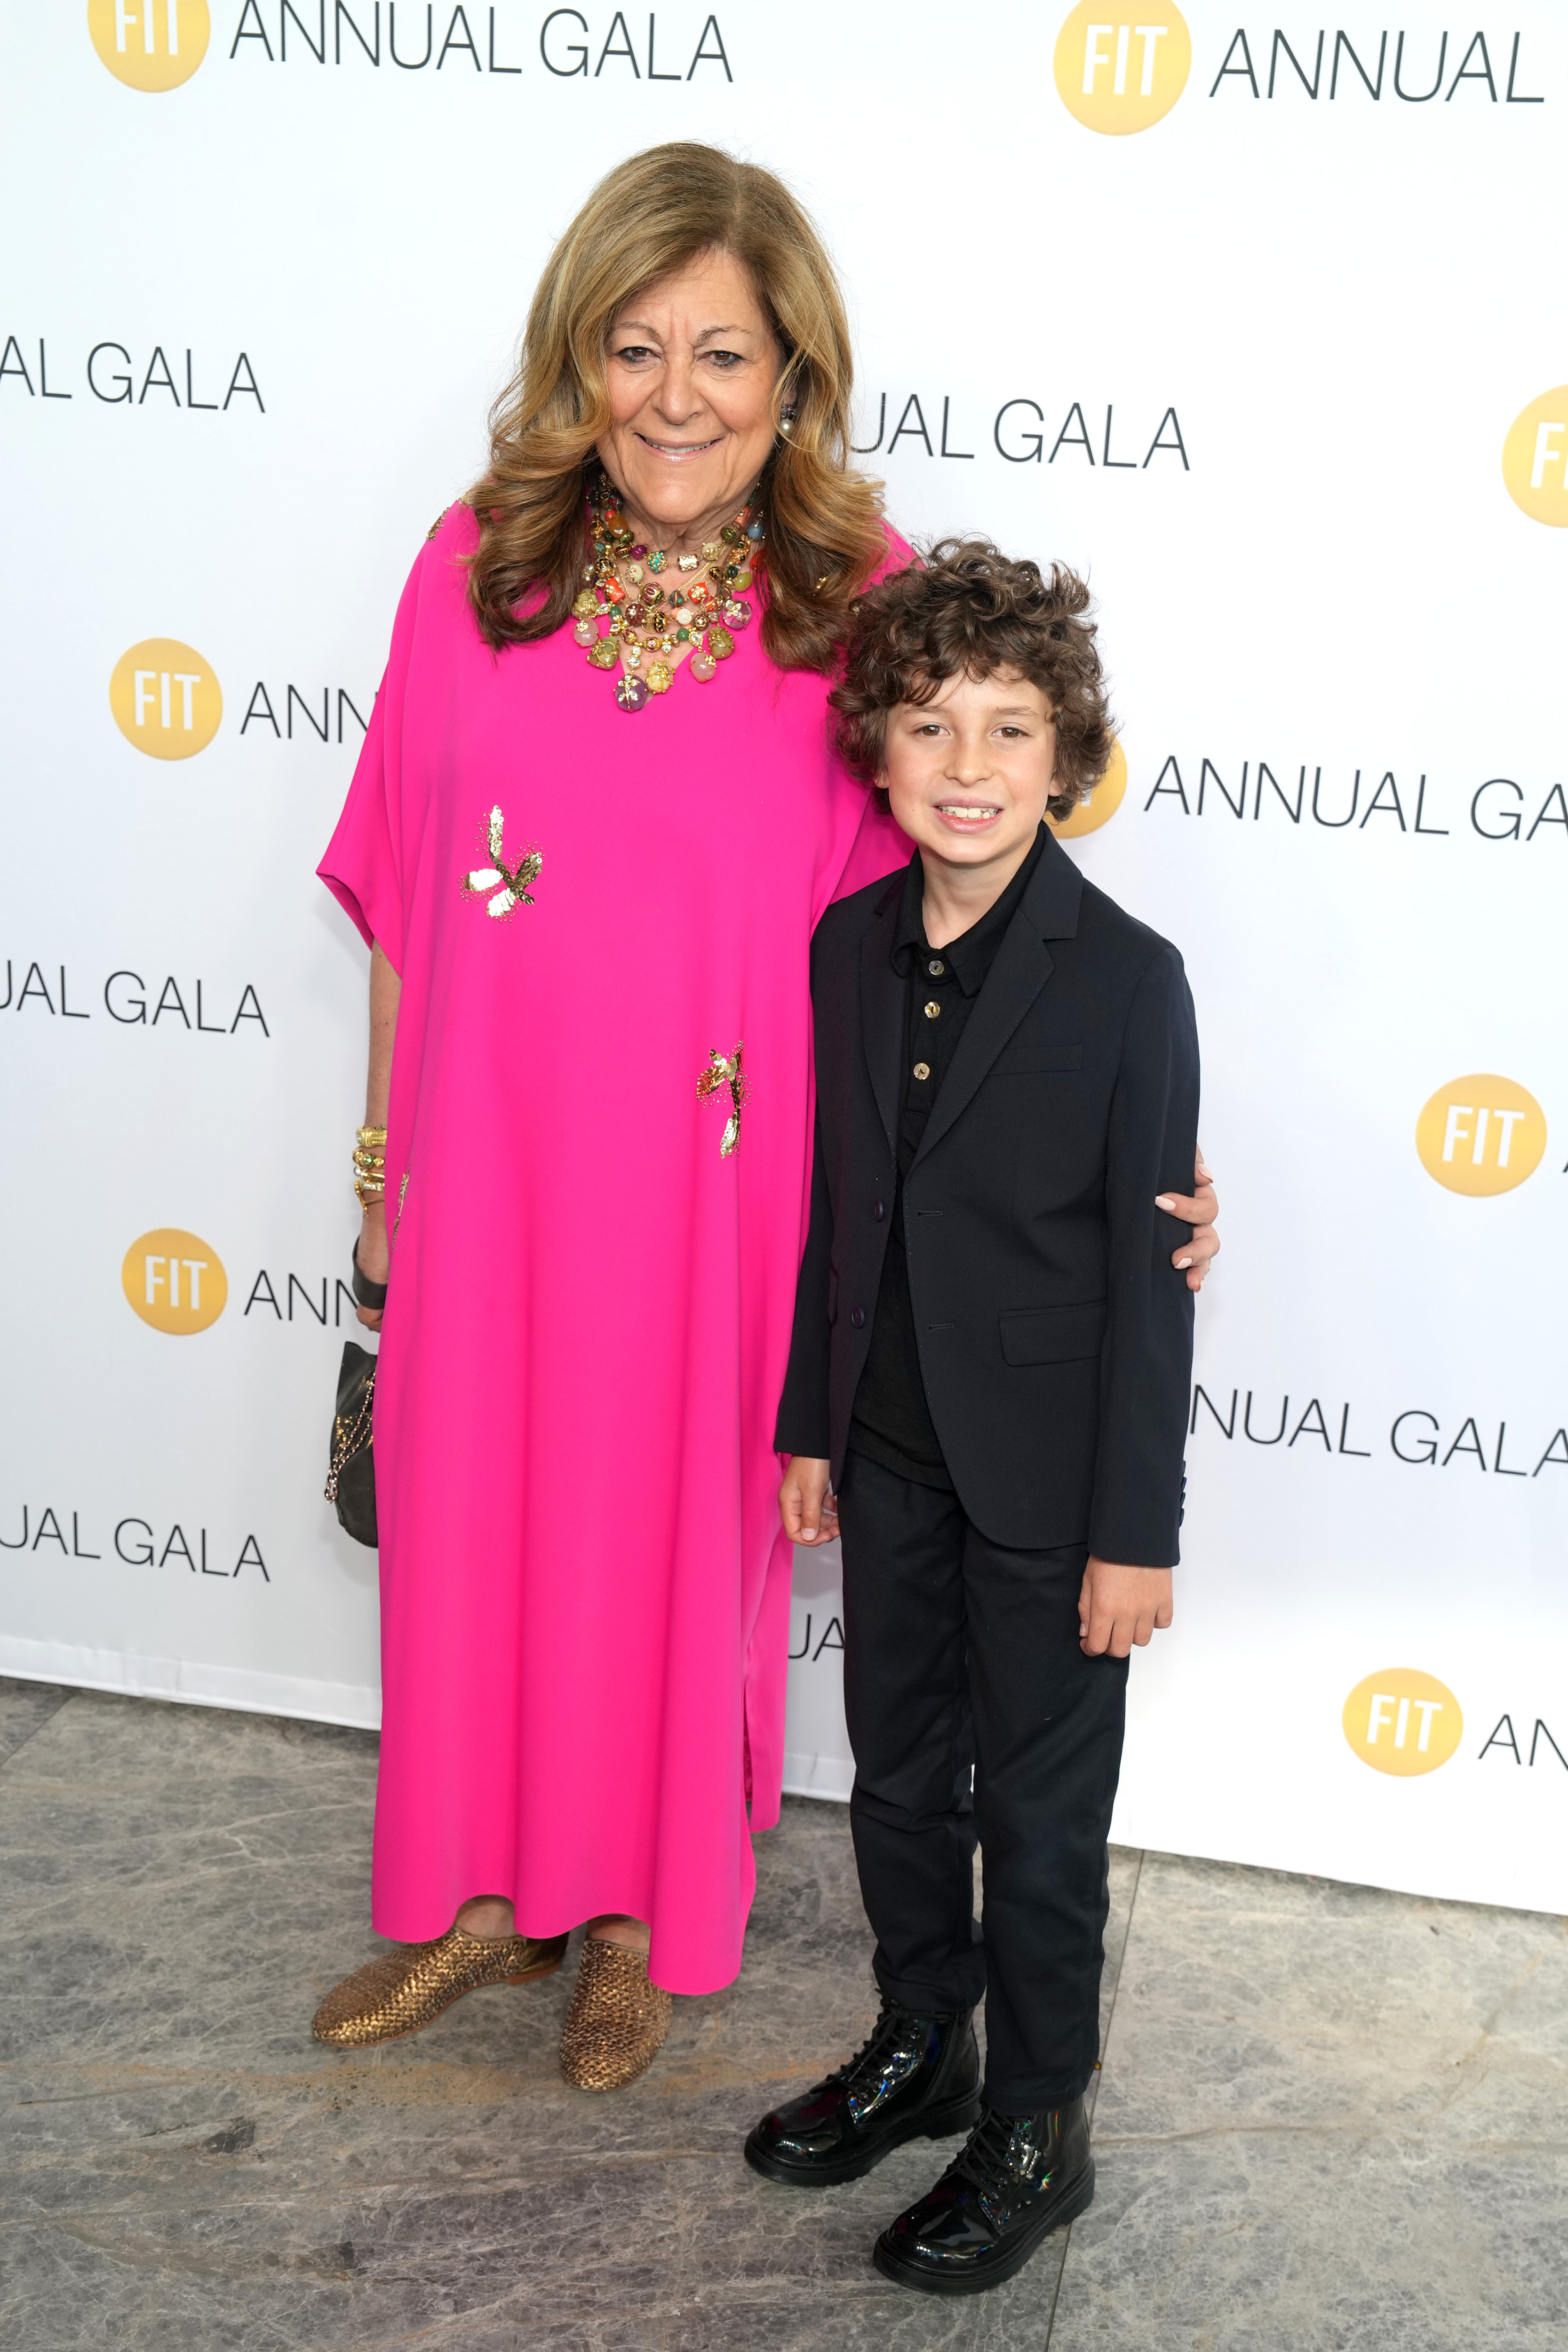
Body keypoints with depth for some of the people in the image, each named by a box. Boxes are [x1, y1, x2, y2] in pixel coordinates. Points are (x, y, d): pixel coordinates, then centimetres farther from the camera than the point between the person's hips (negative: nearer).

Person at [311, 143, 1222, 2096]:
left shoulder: (862, 609, -10)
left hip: (708, 1182, -2)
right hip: (486, 1165, 2)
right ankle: (483, 1895, 40)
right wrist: (383, 1159, 8)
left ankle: (638, 1919, 39)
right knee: (470, 1515, 15)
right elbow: (403, 905, 4)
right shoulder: (477, 563, -3)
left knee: (671, 1527, 14)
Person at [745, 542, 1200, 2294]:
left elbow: (1150, 1270, -14)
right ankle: (920, 2044, 42)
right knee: (899, 1774, 21)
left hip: (1045, 1478, -5)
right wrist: (810, 1424, 10)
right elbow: (835, 1205, 8)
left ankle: (1036, 2131, 28)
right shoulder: (849, 945, 0)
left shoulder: (1127, 978, -16)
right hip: (890, 1453, 5)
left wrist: (1135, 1528, -14)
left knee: (1040, 1814, 10)